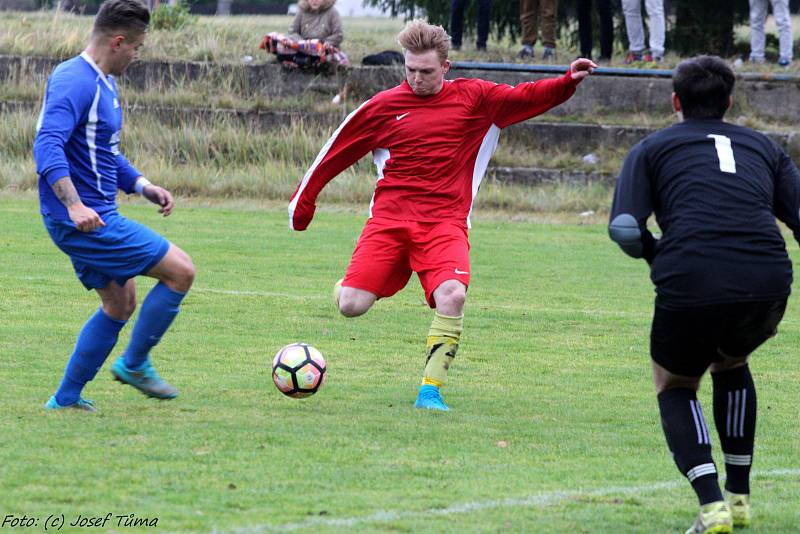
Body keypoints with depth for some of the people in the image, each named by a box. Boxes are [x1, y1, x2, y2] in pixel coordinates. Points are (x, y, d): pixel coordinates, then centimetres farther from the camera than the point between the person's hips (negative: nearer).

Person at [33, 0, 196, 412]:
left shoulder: (104, 83, 14)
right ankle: (135, 364, 6)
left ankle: (66, 398, 21)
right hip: (85, 221, -11)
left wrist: (142, 186, 12)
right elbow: (48, 145, -31)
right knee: (181, 271, -6)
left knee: (120, 304, 19)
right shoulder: (76, 82, -19)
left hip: (95, 219, 11)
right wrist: (74, 205, -41)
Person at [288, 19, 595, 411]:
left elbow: (525, 98, 13)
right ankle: (346, 286, 27)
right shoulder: (382, 107, 6)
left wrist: (568, 82, -2)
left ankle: (430, 390, -16)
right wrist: (303, 201, 17)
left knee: (453, 296, -28)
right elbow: (336, 153, 13)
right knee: (352, 306, -14)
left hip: (444, 222, 0)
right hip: (389, 218, 0)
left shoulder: (473, 98, 7)